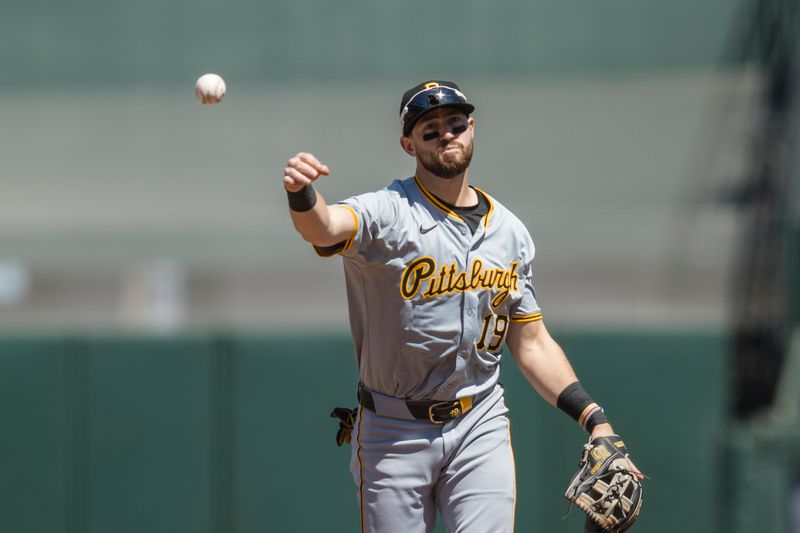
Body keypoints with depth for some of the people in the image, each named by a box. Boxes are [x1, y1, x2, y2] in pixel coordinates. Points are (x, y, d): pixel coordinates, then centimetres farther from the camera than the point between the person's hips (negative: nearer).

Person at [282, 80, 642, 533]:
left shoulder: (510, 232, 10)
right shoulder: (387, 214, -6)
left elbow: (531, 343, 14)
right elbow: (326, 227, -30)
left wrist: (594, 419, 4)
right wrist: (302, 195, -54)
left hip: (481, 428, 3)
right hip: (394, 432, -3)